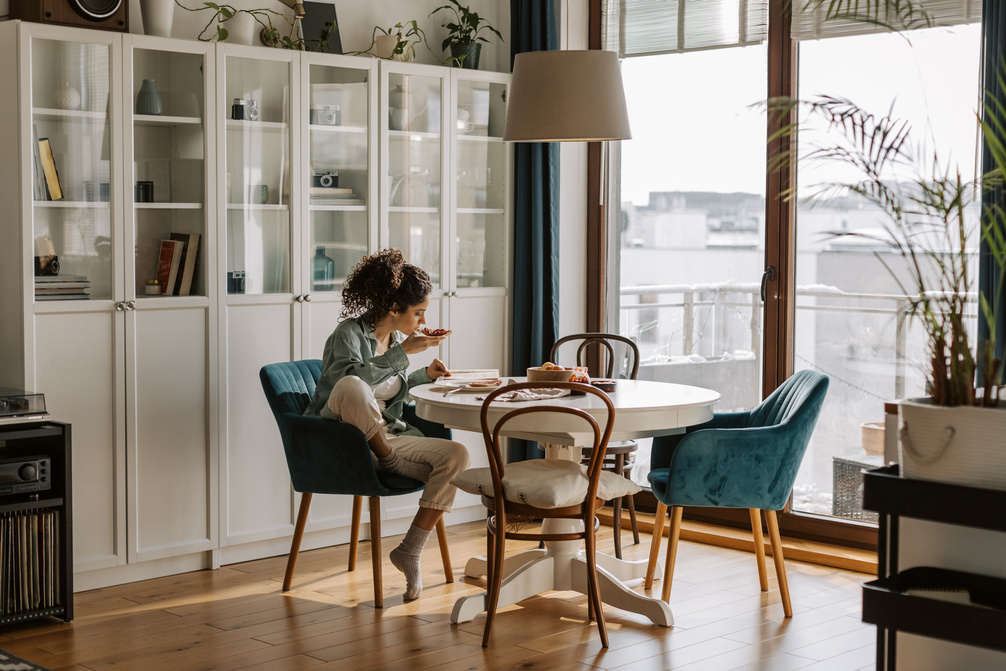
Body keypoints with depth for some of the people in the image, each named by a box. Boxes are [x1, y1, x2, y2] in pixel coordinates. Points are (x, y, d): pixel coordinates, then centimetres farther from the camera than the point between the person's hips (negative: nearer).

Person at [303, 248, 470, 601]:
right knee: (351, 387, -39)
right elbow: (349, 376, -32)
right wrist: (402, 352, -28)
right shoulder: (350, 332, -11)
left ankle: (410, 550, -10)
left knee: (456, 455, -17)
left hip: (387, 436, 7)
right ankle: (388, 460, -15)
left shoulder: (398, 338, 12)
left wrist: (424, 374, 13)